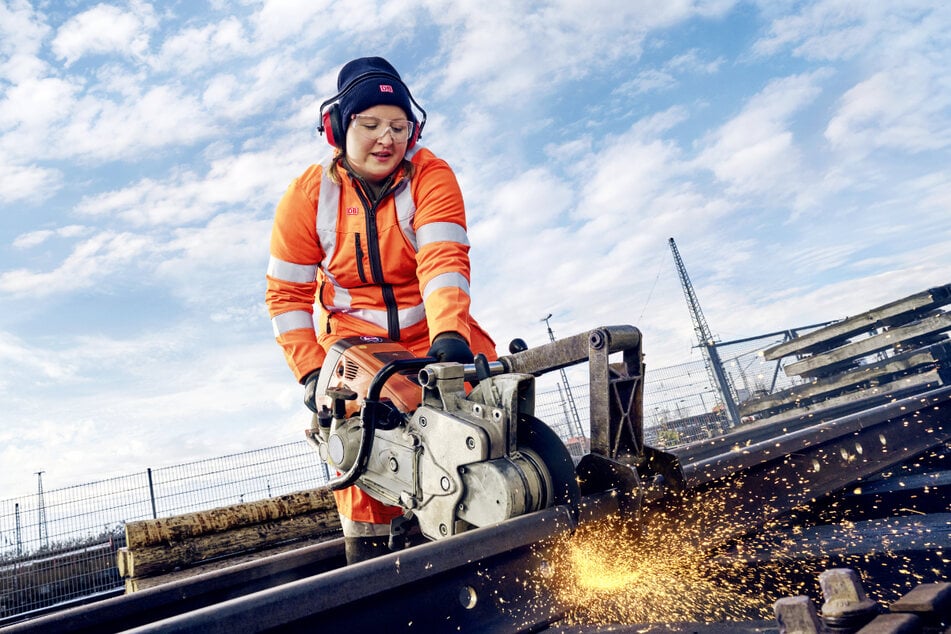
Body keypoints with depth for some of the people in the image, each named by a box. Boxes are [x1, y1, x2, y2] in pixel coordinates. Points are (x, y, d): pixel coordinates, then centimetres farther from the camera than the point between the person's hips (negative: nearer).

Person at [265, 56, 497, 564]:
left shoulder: (430, 175, -12)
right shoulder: (307, 196, -7)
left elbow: (444, 259, -26)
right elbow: (287, 295, -5)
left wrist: (450, 335, -42)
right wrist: (311, 371, -15)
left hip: (432, 332, 0)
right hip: (354, 341, 0)